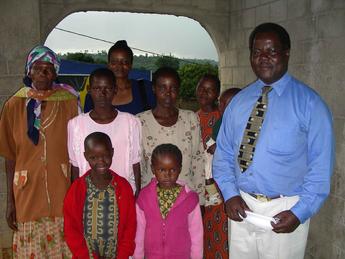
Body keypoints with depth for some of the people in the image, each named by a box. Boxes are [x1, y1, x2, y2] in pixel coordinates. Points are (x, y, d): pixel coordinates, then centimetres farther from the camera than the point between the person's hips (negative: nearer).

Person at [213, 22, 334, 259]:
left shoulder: (309, 103, -7)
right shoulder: (238, 101, 4)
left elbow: (321, 165, -8)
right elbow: (223, 152, 6)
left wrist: (299, 213, -15)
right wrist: (230, 194, -7)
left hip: (284, 211, -3)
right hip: (241, 206, 4)